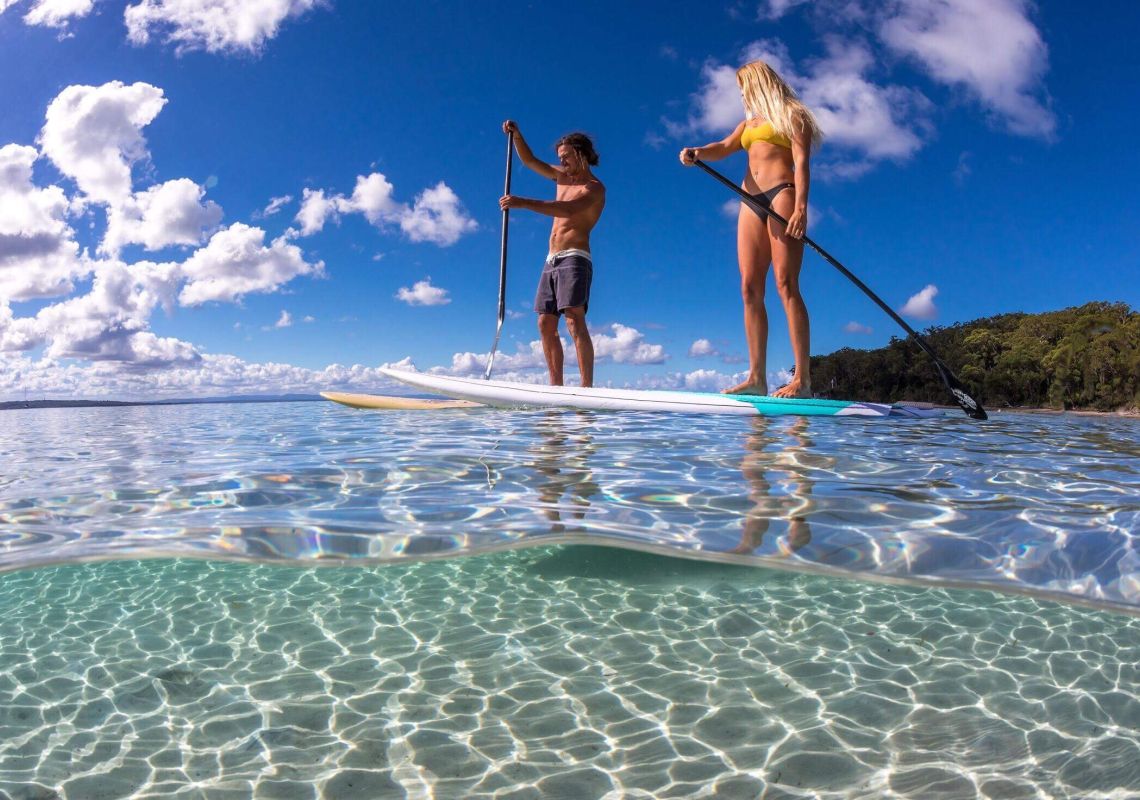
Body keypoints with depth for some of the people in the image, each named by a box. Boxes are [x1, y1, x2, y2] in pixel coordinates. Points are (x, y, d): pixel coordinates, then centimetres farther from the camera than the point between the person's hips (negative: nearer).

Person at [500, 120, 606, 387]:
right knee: (546, 325, 1)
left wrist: (524, 203, -32)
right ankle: (556, 387, 0)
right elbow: (529, 160, 27)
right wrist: (516, 135, 8)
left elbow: (568, 209, -24)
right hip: (552, 261, 8)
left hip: (574, 258, -8)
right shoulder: (562, 177, 21)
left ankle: (587, 388, -28)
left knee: (574, 321, -21)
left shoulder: (594, 187, -5)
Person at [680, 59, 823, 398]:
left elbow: (801, 163, -4)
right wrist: (696, 153, -11)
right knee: (750, 288, -4)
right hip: (751, 201, 7)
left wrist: (800, 207, -19)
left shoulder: (792, 116, 9)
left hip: (781, 194, -6)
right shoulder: (748, 123, 28)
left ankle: (802, 378, -20)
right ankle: (757, 377, -7)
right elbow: (723, 148, 11)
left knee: (786, 284, -16)